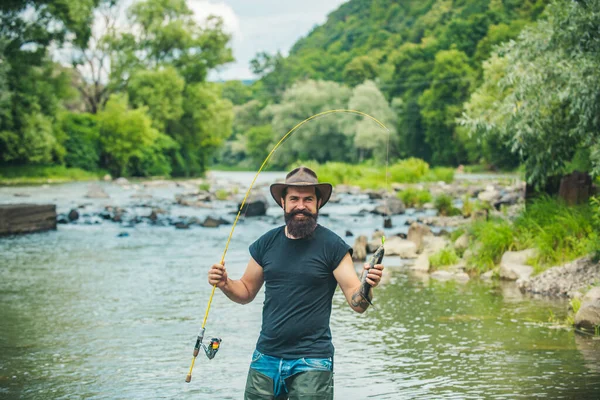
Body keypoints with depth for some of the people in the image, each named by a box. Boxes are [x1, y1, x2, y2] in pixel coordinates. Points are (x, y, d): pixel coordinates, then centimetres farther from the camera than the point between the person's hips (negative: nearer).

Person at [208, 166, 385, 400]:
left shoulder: (332, 246, -6)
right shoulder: (266, 243, 5)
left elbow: (357, 303, -8)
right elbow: (246, 292, 15)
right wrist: (225, 284, -5)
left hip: (311, 362, -3)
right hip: (266, 357, 4)